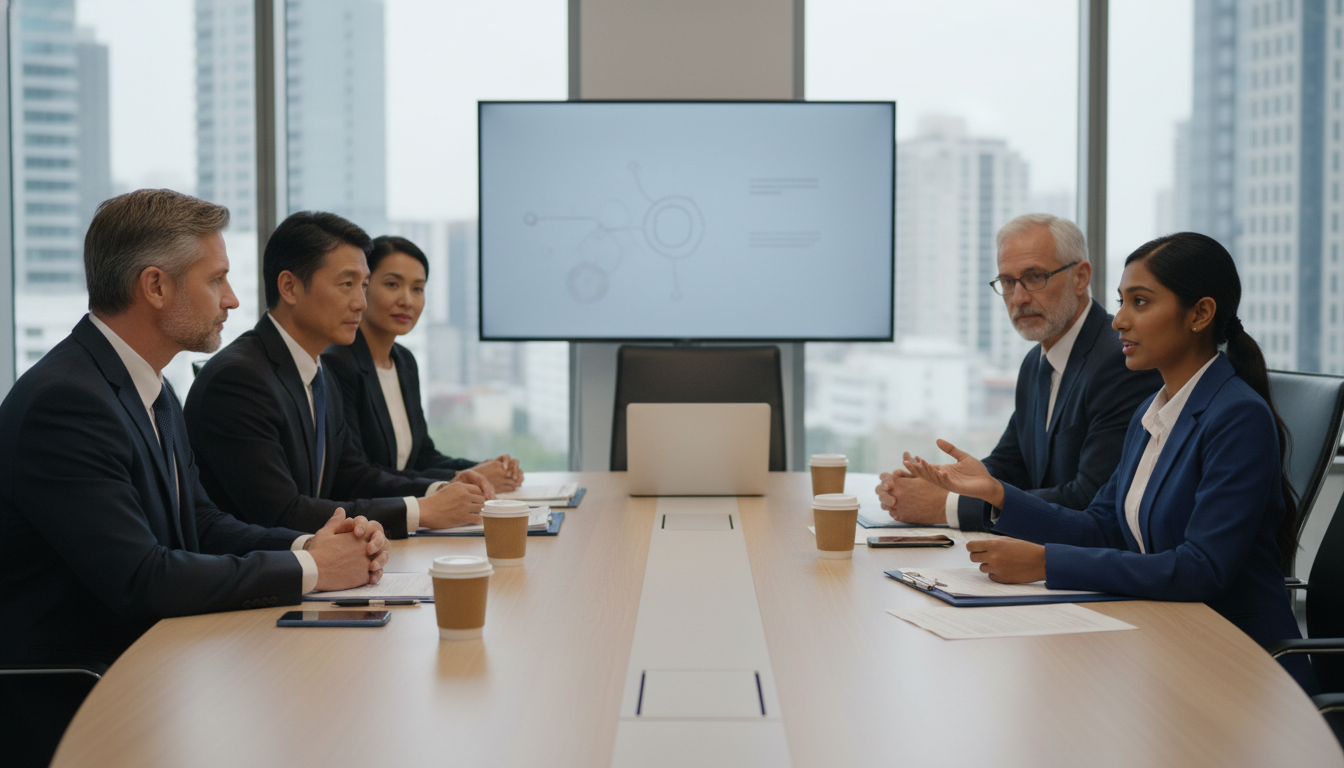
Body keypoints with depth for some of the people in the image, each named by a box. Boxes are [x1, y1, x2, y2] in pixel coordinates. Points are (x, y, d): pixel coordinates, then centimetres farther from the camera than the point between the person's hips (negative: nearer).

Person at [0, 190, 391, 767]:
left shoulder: (151, 390, 11)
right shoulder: (63, 400, -20)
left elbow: (201, 524, 13)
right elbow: (139, 580, -25)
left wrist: (310, 544, -6)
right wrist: (306, 569, -16)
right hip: (68, 713, -9)